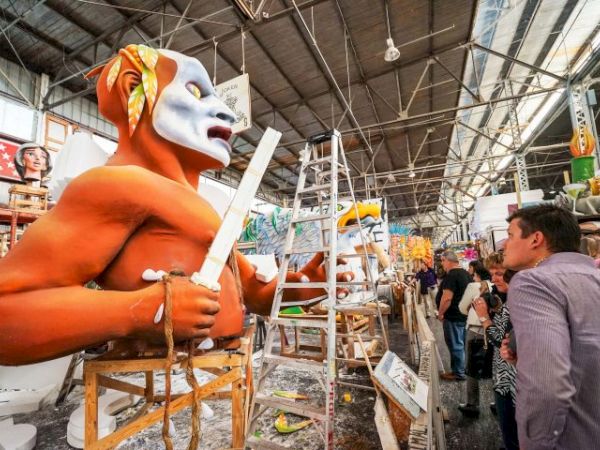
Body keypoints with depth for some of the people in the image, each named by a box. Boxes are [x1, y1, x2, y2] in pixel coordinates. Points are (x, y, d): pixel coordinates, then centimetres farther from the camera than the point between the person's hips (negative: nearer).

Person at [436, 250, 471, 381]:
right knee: (461, 343, 18)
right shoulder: (466, 273, 10)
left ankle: (459, 373, 13)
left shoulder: (451, 275, -21)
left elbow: (447, 298, -27)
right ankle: (463, 369, 30)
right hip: (464, 315, 10)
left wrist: (440, 313, -14)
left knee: (455, 345, 2)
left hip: (453, 317, -10)